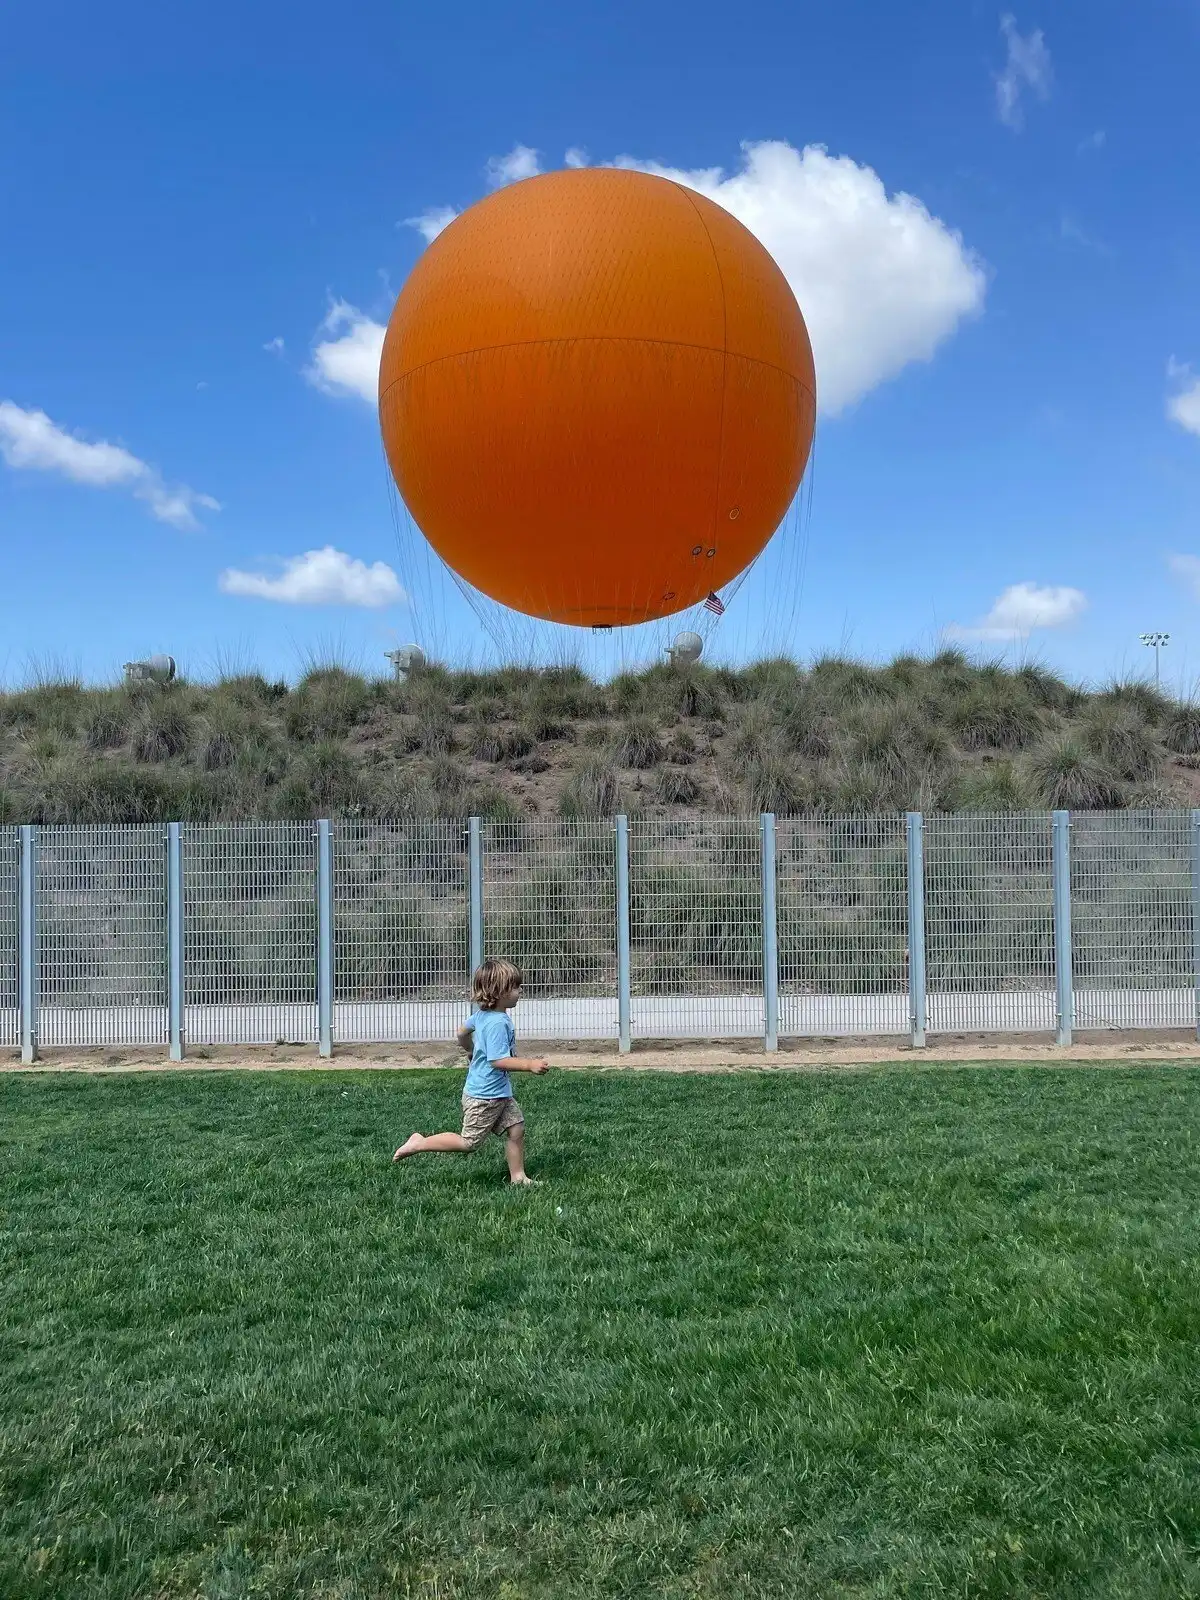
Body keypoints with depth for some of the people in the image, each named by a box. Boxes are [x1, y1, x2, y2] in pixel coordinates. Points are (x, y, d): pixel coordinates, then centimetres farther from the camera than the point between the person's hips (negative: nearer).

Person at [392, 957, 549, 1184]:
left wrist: (472, 1051, 41)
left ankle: (518, 1177, 16)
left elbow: (462, 1032, 22)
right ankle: (419, 1143, 10)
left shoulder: (483, 1014, 5)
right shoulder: (498, 1023, -26)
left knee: (516, 1128, 8)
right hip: (483, 1096, -10)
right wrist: (530, 1065, -32)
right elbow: (498, 1061, -31)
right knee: (468, 1142, 1)